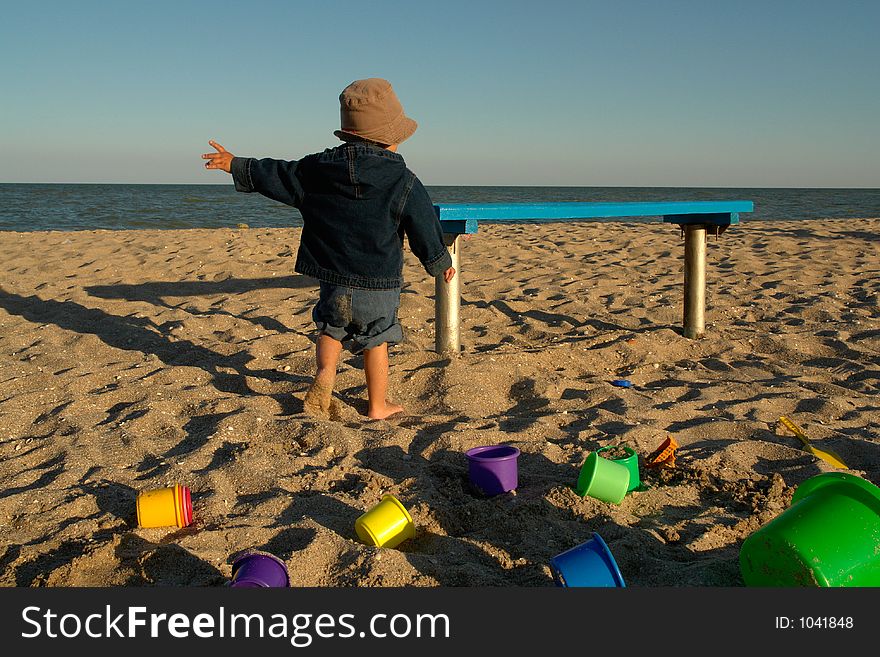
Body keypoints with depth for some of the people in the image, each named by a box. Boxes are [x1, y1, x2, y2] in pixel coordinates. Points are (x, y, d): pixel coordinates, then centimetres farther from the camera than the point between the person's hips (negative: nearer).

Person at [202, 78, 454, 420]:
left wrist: (236, 165, 25)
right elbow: (426, 231, -4)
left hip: (332, 277, 2)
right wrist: (441, 264, 13)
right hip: (379, 283, -2)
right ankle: (378, 406, 23)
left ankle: (324, 375, 0)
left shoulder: (316, 168, -2)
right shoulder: (405, 183, -11)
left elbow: (275, 176, 9)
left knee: (331, 326, 23)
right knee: (376, 340, 13)